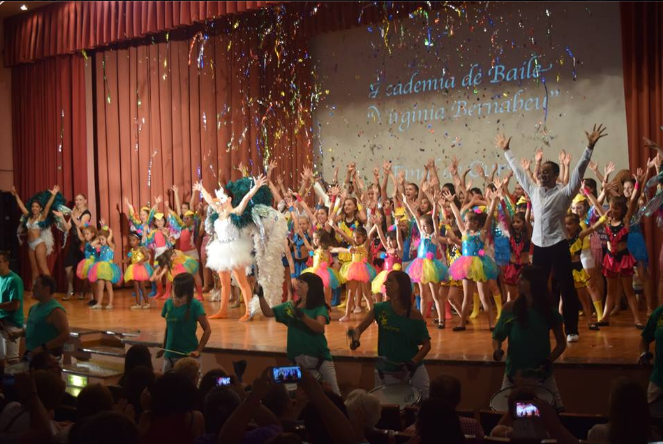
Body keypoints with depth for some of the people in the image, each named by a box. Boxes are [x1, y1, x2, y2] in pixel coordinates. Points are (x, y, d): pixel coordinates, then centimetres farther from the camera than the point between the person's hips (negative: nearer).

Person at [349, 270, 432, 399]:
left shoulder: (414, 315, -12)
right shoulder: (380, 309, -5)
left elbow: (427, 345, -7)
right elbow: (359, 328, -4)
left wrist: (412, 363, -21)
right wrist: (355, 339, -27)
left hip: (413, 370, -2)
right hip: (386, 372, 2)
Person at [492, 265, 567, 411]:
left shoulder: (549, 312, -4)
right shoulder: (510, 309, -5)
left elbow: (561, 343, 5)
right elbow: (497, 336, 3)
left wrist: (548, 362, -11)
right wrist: (497, 350, -18)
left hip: (541, 373, 0)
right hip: (514, 372, 0)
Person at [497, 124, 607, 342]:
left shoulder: (564, 192, -4)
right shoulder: (534, 191, 10)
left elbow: (579, 171, -12)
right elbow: (519, 172, 18)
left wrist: (590, 147, -21)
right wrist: (506, 151, 21)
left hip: (558, 245, -5)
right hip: (538, 245, 5)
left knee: (567, 288, 0)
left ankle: (571, 330, 6)